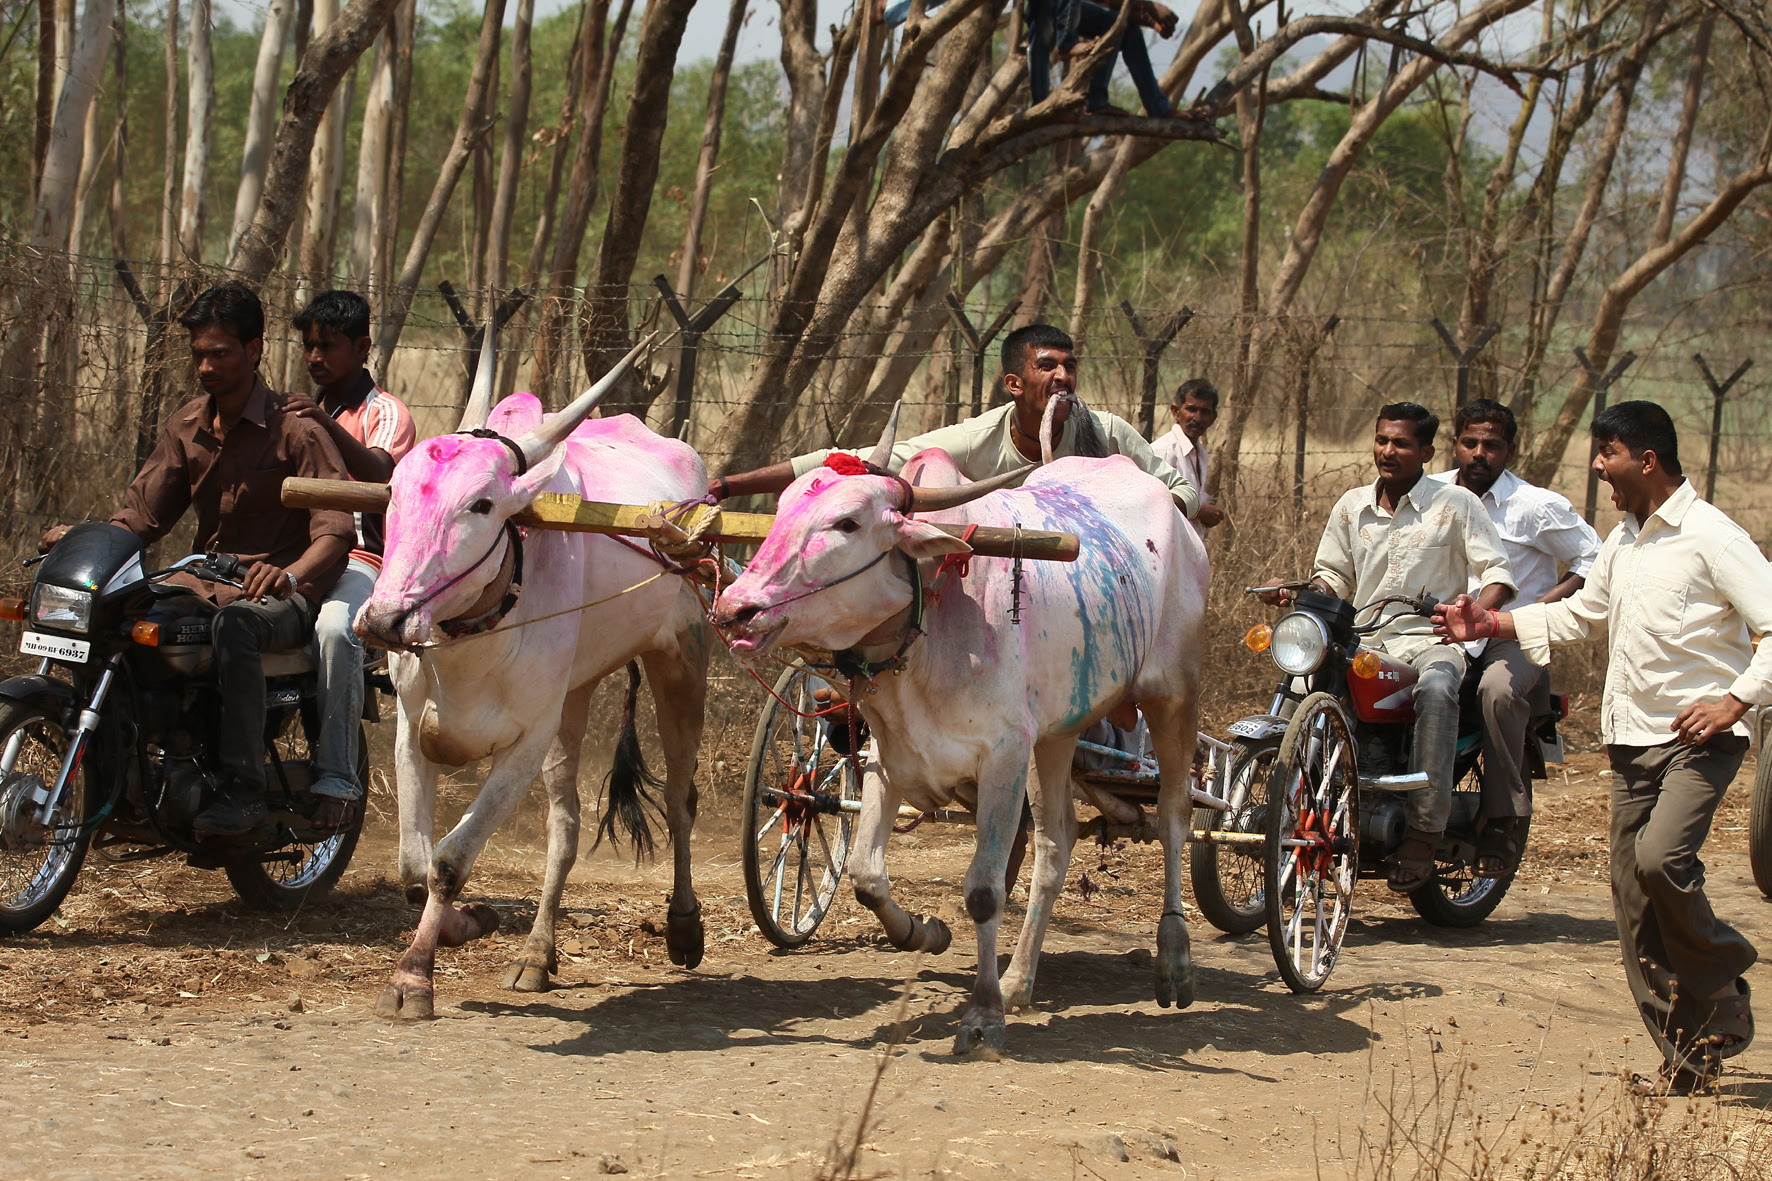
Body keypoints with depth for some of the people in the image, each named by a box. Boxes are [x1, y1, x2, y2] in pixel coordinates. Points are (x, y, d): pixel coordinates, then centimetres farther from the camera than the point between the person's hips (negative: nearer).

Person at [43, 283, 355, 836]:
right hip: (202, 581, 6)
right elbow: (144, 511, 10)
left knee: (236, 624, -40)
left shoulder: (295, 431, -8)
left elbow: (336, 529, -18)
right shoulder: (186, 427, 12)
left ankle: (243, 789, -37)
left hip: (281, 596, -6)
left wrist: (290, 575, -39)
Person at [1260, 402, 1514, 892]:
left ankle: (1424, 833, -38)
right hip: (1362, 639, 5)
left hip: (1430, 638, -5)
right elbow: (1335, 578, 22)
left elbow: (1497, 572, -2)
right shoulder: (1352, 506, 15)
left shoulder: (1456, 503, 2)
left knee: (1434, 689, -38)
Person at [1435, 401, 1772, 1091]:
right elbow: (1578, 614, 30)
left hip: (1700, 737, -8)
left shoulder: (1711, 537, -11)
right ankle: (1689, 1054, 9)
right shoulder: (1623, 542, 16)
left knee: (1660, 857, -28)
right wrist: (1490, 625, 22)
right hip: (1632, 739, 8)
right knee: (1633, 895, 2)